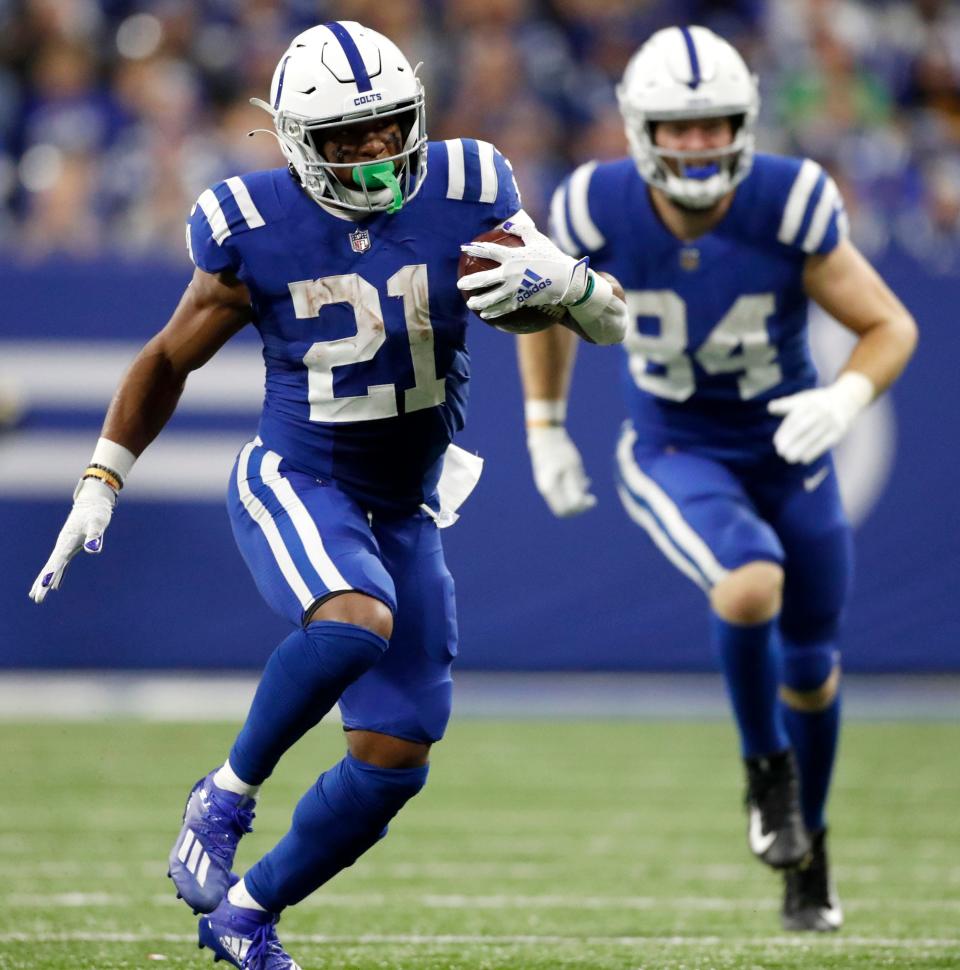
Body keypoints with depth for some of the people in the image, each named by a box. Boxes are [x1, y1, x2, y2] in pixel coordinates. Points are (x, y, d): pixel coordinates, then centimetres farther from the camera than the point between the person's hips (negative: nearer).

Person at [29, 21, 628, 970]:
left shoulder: (465, 198, -10)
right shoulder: (255, 233, -13)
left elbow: (613, 323, -7)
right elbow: (169, 360, 4)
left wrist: (563, 280, -29)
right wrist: (100, 484, 1)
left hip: (405, 515, 4)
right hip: (295, 487, -4)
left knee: (394, 761, 1)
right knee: (357, 621, -36)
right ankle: (226, 797, -13)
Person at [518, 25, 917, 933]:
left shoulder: (789, 205, -24)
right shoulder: (601, 210, -20)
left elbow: (891, 328, -15)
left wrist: (845, 398, -34)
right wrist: (545, 428, 5)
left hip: (787, 452, 1)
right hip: (676, 456, -1)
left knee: (811, 663, 14)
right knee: (749, 587, -31)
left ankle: (806, 846, 41)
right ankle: (765, 764, -2)